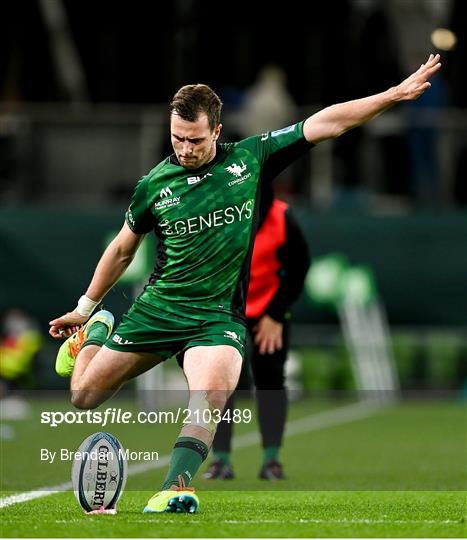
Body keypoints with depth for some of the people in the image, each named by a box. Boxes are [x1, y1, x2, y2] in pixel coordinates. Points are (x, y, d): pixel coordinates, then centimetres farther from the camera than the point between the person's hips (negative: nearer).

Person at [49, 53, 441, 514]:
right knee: (83, 396, 6)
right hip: (157, 306, 2)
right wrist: (84, 306, 22)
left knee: (211, 394, -32)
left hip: (218, 316, -1)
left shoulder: (251, 158, -3)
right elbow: (123, 249, 15)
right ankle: (96, 332, 37)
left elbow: (326, 124, -3)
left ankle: (175, 488, -34)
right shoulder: (154, 186, -1)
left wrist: (397, 94, -7)